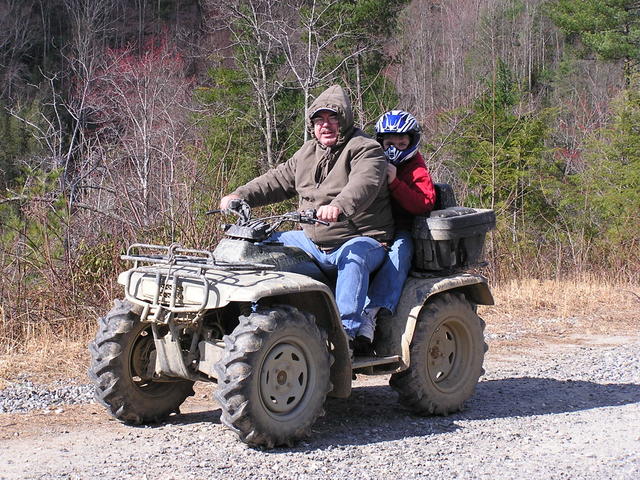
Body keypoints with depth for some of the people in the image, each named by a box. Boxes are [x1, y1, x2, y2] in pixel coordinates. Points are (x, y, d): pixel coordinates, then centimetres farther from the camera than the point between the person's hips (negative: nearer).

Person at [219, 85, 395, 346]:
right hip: (313, 242, 7)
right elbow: (279, 180, 21)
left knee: (353, 256, -40)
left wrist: (340, 205, -50)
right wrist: (241, 195, 5)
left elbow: (364, 184, -29)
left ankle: (347, 328, -38)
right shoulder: (307, 153, 16)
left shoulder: (365, 150, -9)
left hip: (362, 239, -7)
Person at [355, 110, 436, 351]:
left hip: (400, 231, -3)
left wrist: (395, 183, -16)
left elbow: (425, 204, -8)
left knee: (399, 252, -37)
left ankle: (369, 315, -48)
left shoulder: (417, 170, 9)